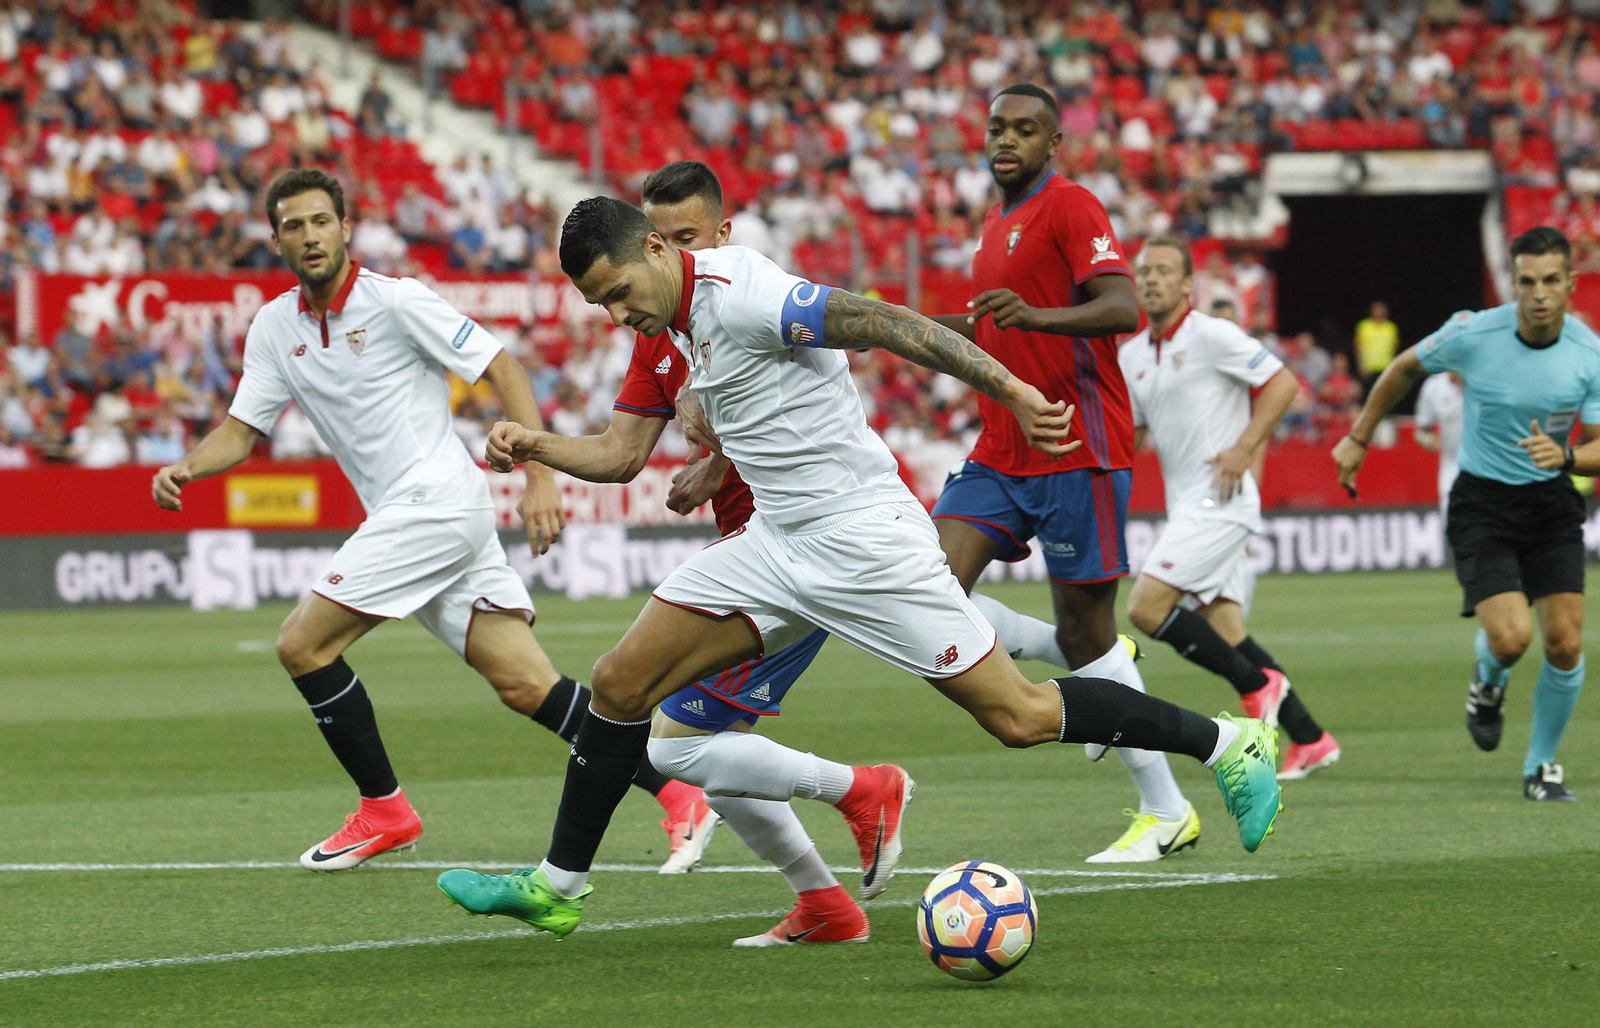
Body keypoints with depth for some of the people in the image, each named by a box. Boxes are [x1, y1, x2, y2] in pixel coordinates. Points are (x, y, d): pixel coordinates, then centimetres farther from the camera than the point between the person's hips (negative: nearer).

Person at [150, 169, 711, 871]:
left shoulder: (396, 301, -9)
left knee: (302, 644, -10)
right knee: (526, 686, -1)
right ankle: (676, 792, 1)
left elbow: (503, 369, -9)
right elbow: (241, 430, 15)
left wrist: (539, 477, -17)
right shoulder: (276, 326, 12)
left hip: (436, 501, -7)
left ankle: (383, 811, 2)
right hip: (398, 518, 7)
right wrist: (184, 469, -6)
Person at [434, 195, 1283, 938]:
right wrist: (537, 448, 20)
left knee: (1018, 715, -7)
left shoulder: (738, 296, -19)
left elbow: (885, 323, -25)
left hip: (860, 535, -9)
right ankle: (557, 888, 12)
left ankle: (1228, 744, 8)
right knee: (622, 682, 2)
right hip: (778, 542, 9)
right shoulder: (680, 324, 10)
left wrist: (1010, 390, -30)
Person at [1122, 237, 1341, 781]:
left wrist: (1244, 448, -17)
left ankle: (1257, 685, -4)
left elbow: (1283, 382, -11)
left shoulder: (1210, 336, -9)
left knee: (1147, 607, -17)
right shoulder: (1131, 356, 14)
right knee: (1225, 631, 4)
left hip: (1220, 500, -8)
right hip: (1187, 505, 8)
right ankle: (1310, 739, 10)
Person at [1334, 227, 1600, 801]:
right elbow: (1406, 369, 5)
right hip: (1483, 502, -2)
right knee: (1511, 636, -19)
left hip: (1552, 502, 2)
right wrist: (1359, 438, 12)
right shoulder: (1473, 336, -15)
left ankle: (1541, 765, 15)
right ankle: (1488, 683, 20)